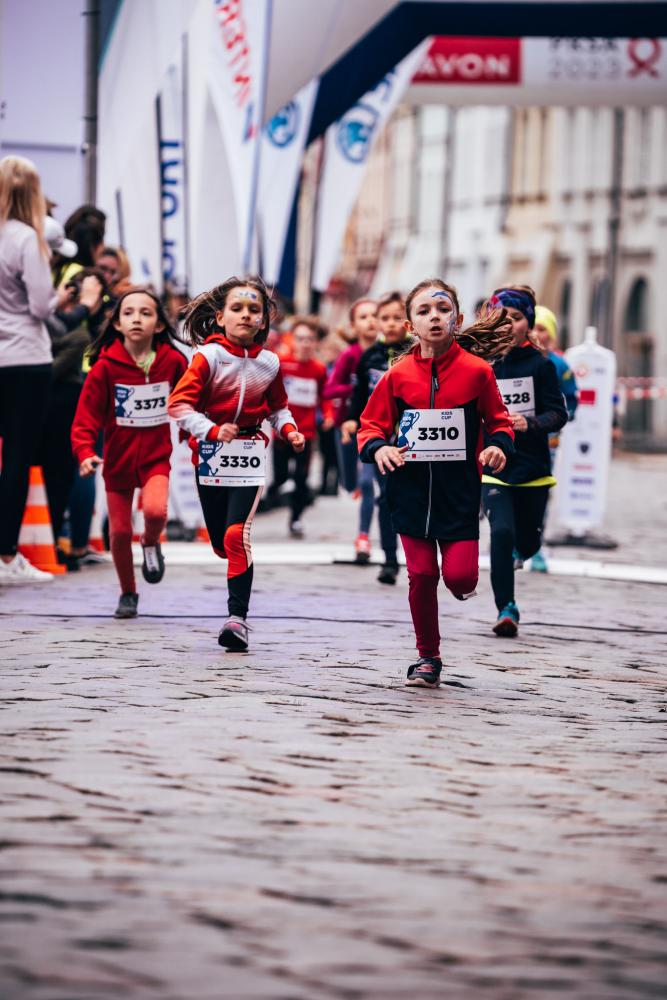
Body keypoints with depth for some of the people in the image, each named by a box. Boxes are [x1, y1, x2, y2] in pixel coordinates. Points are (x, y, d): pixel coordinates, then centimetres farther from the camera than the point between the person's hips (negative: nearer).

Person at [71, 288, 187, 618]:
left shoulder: (172, 361, -8)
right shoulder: (106, 366, -13)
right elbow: (87, 415, -13)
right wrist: (85, 452, -26)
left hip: (156, 457, 0)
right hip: (118, 458, 0)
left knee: (155, 509, -27)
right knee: (119, 531, 6)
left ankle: (151, 543, 9)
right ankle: (127, 594, 30)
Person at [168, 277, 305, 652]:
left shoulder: (269, 363, 2)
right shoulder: (209, 356, -9)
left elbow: (277, 406, 19)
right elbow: (179, 403, -16)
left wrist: (289, 430, 0)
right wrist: (212, 430, -29)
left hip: (250, 457, 0)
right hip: (212, 456, 0)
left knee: (237, 534, -17)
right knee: (221, 543, 8)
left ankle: (238, 617, -17)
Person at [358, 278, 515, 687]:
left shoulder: (477, 371, -4)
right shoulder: (398, 376, -1)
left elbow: (499, 420, 7)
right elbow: (371, 426, 7)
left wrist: (499, 445, -14)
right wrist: (378, 448, -14)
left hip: (459, 492, -1)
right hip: (412, 492, 1)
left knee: (460, 576, -10)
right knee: (421, 576, 3)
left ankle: (463, 579, 29)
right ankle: (428, 657, 18)